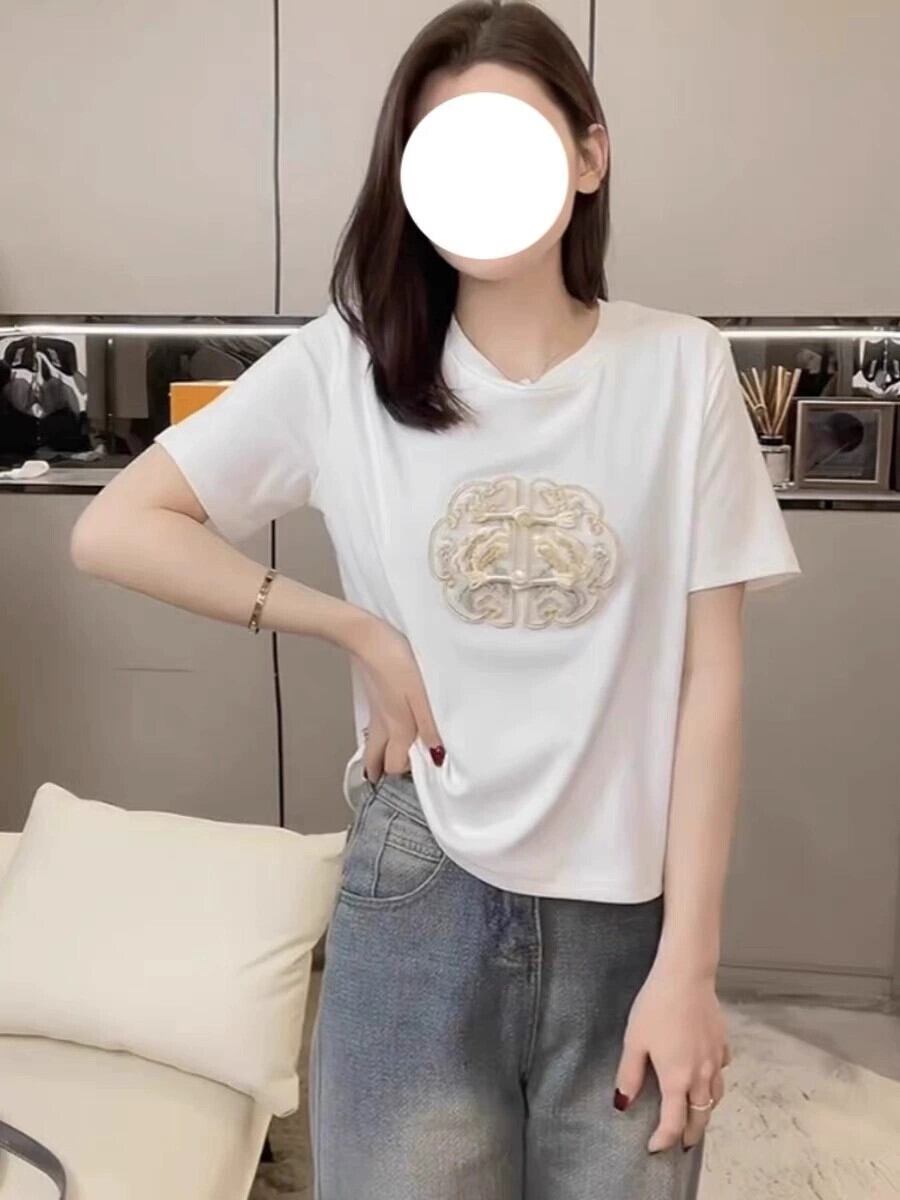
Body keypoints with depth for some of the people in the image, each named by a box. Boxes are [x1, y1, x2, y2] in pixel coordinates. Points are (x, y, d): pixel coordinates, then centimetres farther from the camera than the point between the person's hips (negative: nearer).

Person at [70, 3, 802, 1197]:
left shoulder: (680, 367, -5)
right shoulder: (346, 363, -4)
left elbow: (711, 679, -5)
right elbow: (111, 529, -4)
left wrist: (689, 963, -6)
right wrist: (360, 632, -9)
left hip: (625, 911, 1)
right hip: (418, 898, 0)